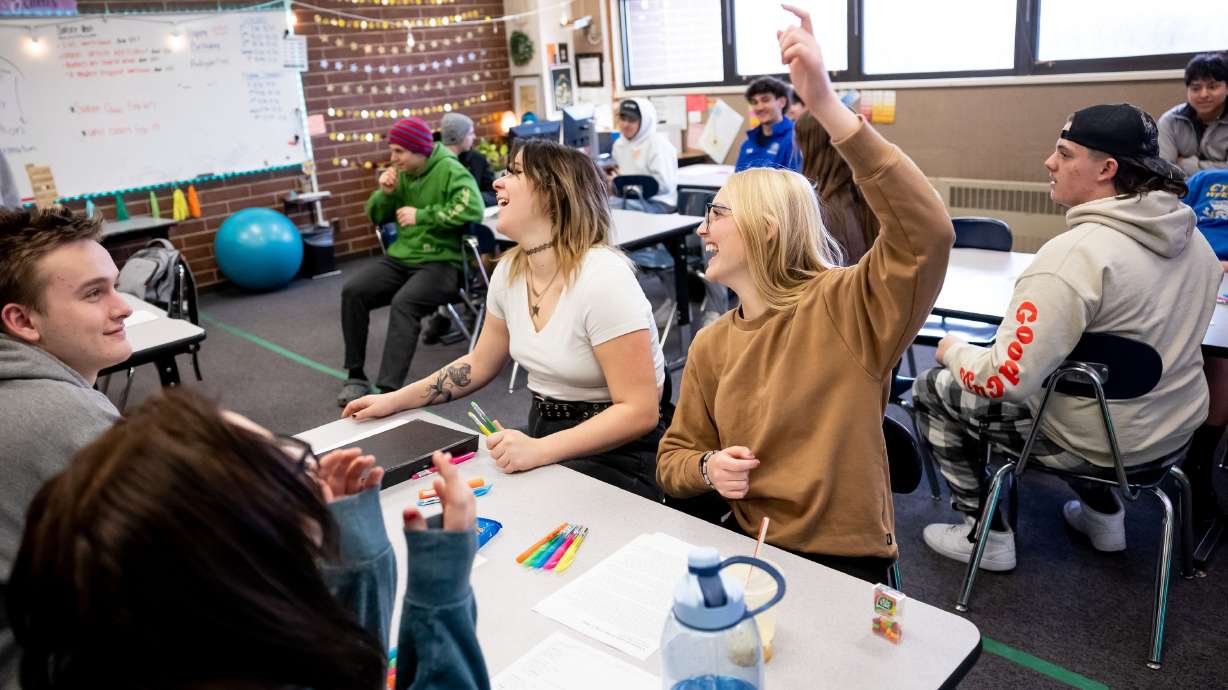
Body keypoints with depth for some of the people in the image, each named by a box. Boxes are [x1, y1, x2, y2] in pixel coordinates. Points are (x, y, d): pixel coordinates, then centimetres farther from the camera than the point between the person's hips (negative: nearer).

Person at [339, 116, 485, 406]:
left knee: (403, 303, -33)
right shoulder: (401, 173, 12)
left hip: (441, 262, -7)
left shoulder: (450, 170, -8)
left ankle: (389, 390, -35)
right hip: (401, 257, 7)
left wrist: (421, 215, -20)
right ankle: (356, 376, -5)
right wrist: (385, 193, -4)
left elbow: (472, 209, -25)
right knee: (352, 291, -14)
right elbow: (376, 217, 18)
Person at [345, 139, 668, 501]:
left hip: (618, 453, -7)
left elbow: (639, 411, -24)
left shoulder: (602, 279, -23)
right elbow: (481, 363, 16)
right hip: (542, 434, 7)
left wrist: (539, 451, -33)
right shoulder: (509, 271, 0)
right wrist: (395, 400, 11)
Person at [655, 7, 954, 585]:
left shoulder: (843, 306, -12)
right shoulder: (710, 346, 4)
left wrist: (827, 106, -37)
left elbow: (928, 235, -31)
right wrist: (708, 468, -13)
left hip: (842, 564, -5)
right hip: (746, 547, 5)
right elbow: (673, 459, 12)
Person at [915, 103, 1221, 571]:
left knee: (930, 390, 6)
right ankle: (1102, 513, 35)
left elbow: (1006, 381, -30)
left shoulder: (1074, 255, -29)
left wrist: (955, 351, -10)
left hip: (1096, 442, -8)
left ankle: (985, 534, 12)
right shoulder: (1193, 238, -3)